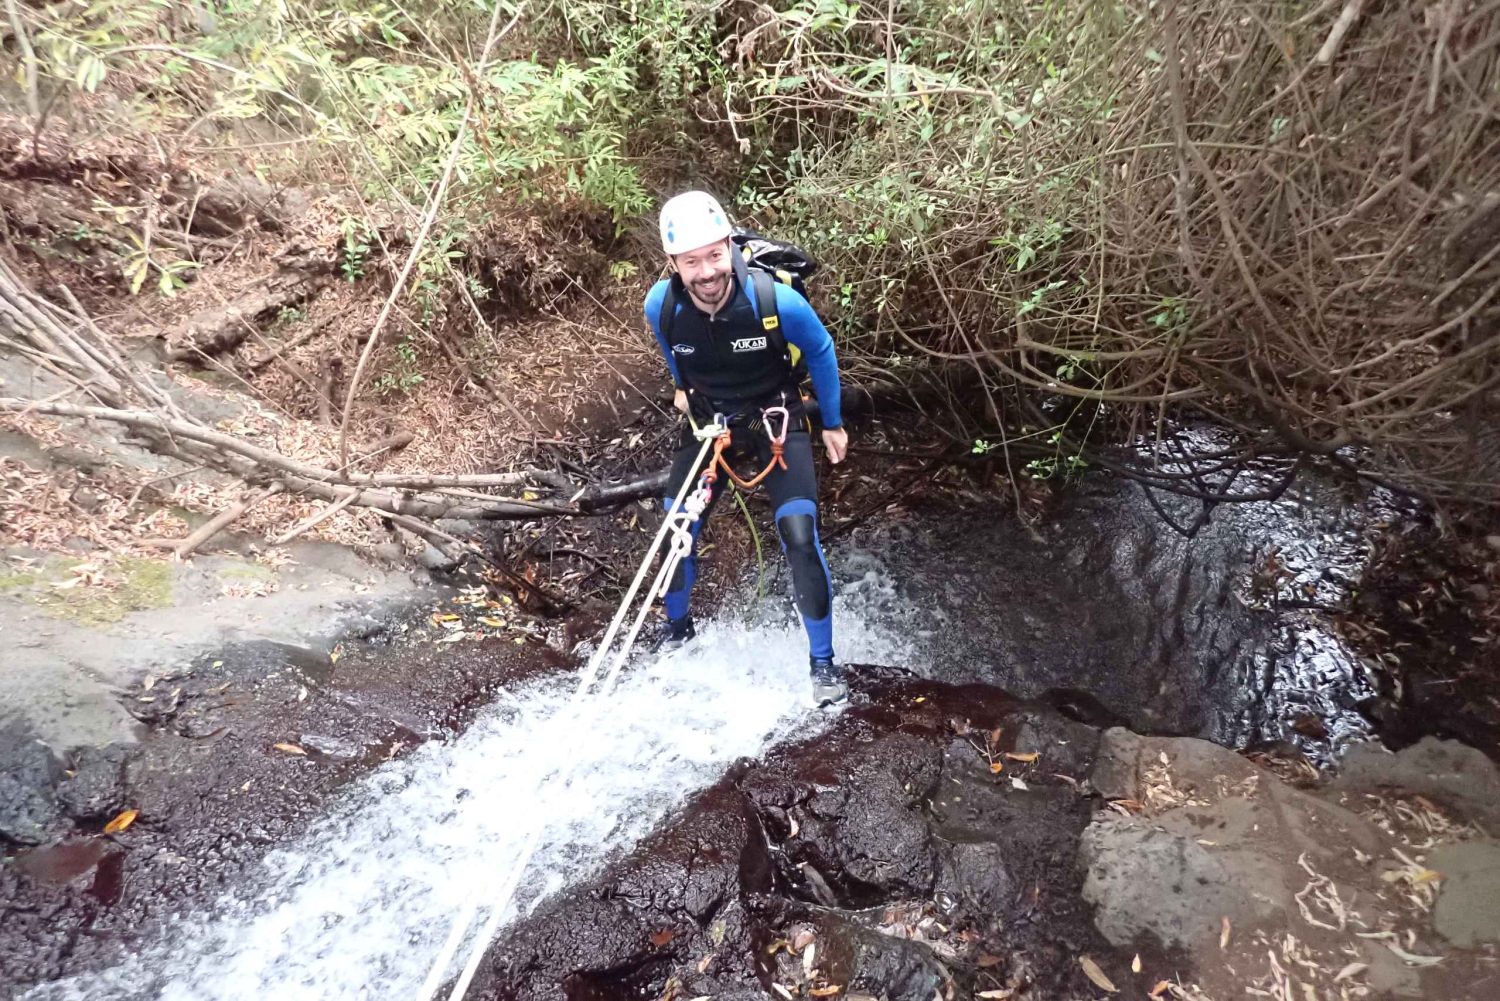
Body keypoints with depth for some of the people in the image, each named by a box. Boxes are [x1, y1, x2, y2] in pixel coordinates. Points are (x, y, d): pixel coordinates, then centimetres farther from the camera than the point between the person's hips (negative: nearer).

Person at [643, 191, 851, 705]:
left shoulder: (776, 301, -26)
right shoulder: (661, 306, -19)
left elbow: (820, 352, -5)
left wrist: (833, 424, 4)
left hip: (777, 424, -2)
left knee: (800, 539, -17)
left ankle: (823, 662, 4)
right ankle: (677, 628, 32)